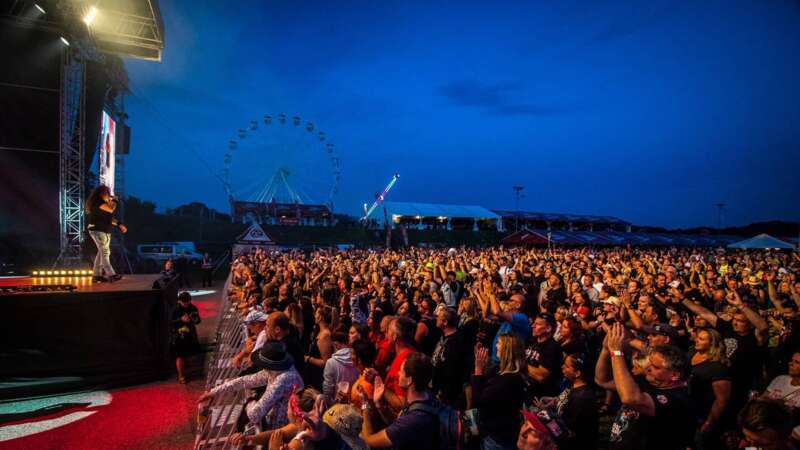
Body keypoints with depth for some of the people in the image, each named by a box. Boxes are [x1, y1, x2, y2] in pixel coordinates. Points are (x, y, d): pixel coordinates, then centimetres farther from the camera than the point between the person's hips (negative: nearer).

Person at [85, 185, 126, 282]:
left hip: (105, 231, 10)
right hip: (97, 230, -10)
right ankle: (111, 275, -19)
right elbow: (111, 209, -24)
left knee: (101, 253, 8)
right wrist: (114, 200, -5)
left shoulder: (102, 203, 19)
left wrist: (119, 224, 13)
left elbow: (109, 217, 21)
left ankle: (97, 275, 11)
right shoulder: (97, 202, -12)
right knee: (105, 252, -14)